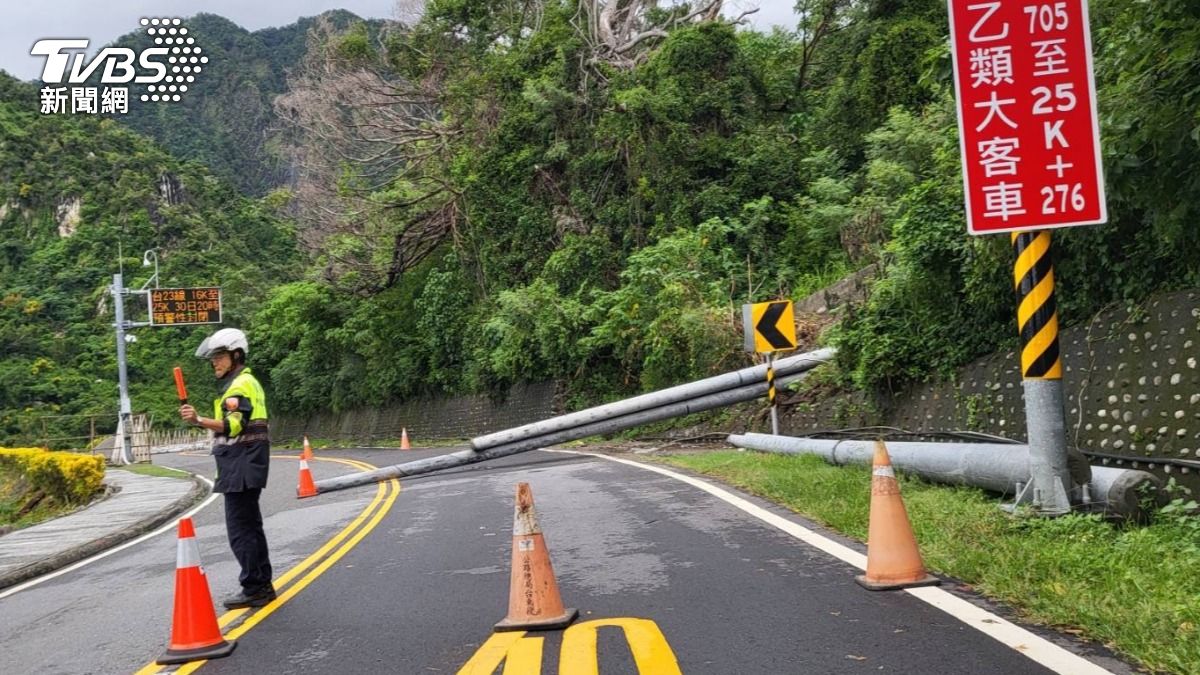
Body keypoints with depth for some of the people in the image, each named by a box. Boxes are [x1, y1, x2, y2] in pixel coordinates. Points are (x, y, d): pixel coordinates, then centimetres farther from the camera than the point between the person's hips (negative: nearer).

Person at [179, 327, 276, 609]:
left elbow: (234, 425, -26)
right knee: (250, 527, 15)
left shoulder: (240, 384, -13)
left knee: (240, 530, -8)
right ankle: (263, 585, 22)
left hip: (241, 468, -11)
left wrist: (199, 421, -36)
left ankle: (254, 589, -4)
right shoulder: (245, 382, 20)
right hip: (244, 467, 11)